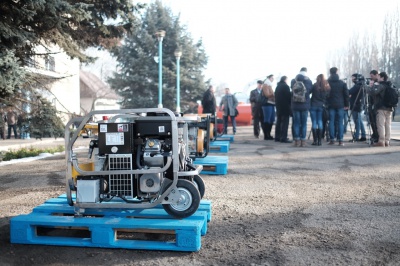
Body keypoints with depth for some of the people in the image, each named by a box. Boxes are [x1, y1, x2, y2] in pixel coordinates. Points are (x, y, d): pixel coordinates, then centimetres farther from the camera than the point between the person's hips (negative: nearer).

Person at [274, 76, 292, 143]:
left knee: (278, 122, 12)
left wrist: (277, 104, 17)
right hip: (285, 107, -8)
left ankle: (277, 137, 16)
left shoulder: (277, 86, 13)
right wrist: (290, 104, -2)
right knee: (285, 122, -7)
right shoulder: (285, 86, -11)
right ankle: (283, 138, -10)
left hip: (278, 106, 8)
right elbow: (289, 96, -13)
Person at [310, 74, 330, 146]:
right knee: (320, 122, 9)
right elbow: (328, 97, 4)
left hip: (313, 105, -3)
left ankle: (315, 140, -2)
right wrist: (324, 104, 11)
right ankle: (319, 140, 7)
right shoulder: (327, 88, 1)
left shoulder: (315, 86, -9)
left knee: (314, 122, 0)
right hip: (321, 106, 3)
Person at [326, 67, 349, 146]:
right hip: (340, 105, 0)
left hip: (331, 105, 0)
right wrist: (346, 104, 10)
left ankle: (332, 139, 2)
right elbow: (346, 94, 3)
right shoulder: (342, 83, 1)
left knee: (331, 122, 4)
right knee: (340, 122, 2)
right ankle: (340, 140, -2)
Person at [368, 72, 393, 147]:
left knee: (381, 124, -7)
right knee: (388, 125, 7)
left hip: (381, 108, -8)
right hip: (389, 108, 8)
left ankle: (381, 141, -10)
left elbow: (372, 92, -23)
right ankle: (387, 141, 8)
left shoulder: (380, 85, -10)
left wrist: (373, 86, -7)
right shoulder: (390, 86, 16)